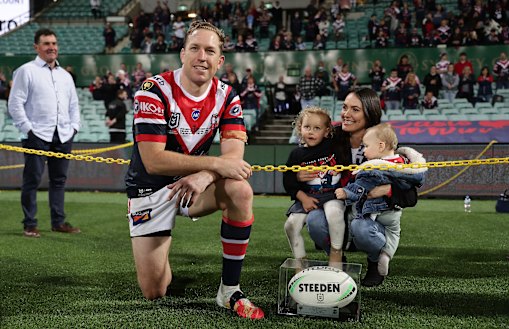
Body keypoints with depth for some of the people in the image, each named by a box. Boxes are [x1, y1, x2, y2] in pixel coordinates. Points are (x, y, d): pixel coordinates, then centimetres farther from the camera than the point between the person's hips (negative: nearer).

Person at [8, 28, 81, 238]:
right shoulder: (26, 71, 0)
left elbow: (74, 105, 25)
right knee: (32, 180, -3)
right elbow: (15, 104, -6)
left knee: (59, 179, 10)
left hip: (63, 136, 6)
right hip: (37, 135, -6)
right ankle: (29, 224, 4)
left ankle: (58, 222, 18)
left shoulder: (65, 75, 19)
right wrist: (27, 128, -11)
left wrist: (74, 127, 11)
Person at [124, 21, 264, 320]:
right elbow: (153, 161, -28)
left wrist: (205, 176, -38)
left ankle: (230, 290, -18)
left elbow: (234, 155, -17)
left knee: (240, 190, -31)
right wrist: (215, 163, -32)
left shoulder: (226, 96, -6)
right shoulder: (155, 90, -20)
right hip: (151, 187, -3)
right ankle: (161, 262, 32)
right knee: (154, 292, -8)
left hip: (194, 183, 3)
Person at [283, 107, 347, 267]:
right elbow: (289, 181, 5)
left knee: (333, 212, -34)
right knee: (291, 224, -14)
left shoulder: (334, 146, 2)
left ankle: (336, 252, -14)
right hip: (306, 196, 3)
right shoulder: (297, 154, 6)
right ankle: (300, 261, 7)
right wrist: (303, 198, -6)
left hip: (332, 195, -3)